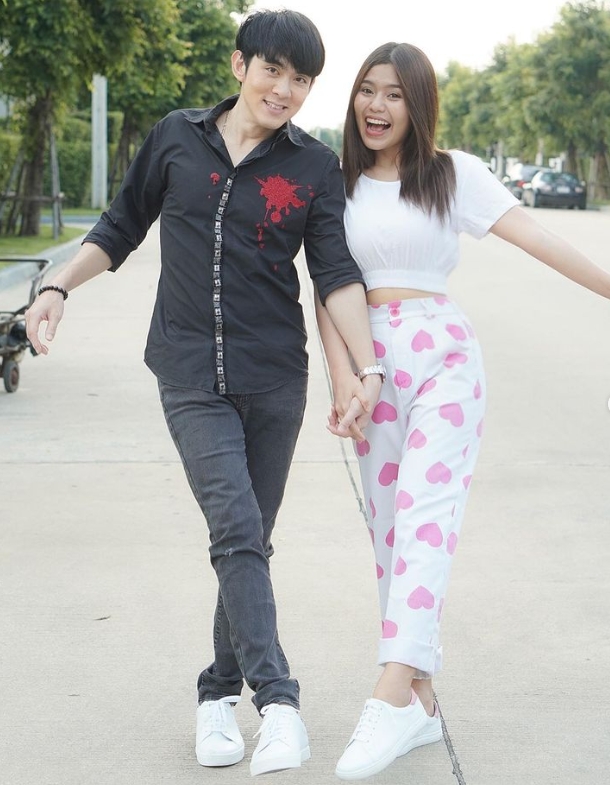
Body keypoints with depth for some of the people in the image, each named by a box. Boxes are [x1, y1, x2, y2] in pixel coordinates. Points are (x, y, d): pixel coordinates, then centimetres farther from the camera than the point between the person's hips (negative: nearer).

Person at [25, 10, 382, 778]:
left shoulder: (314, 166, 2)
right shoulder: (176, 138, 4)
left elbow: (336, 274, -5)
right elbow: (122, 226, 15)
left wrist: (368, 369, -15)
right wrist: (58, 287, 5)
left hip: (275, 377, 1)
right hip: (191, 376, -1)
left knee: (249, 541, 7)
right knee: (236, 529, -17)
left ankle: (220, 694, 23)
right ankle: (276, 700, -20)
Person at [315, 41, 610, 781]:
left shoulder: (453, 173, 2)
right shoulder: (338, 184, 10)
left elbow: (538, 239, -3)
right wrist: (342, 381, -7)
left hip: (443, 353, -3)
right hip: (372, 362, 4)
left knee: (423, 509, -19)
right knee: (388, 526, 4)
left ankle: (394, 695, -29)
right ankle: (421, 702, 12)